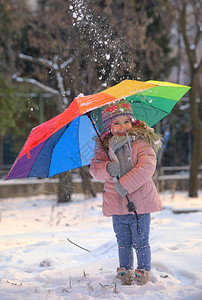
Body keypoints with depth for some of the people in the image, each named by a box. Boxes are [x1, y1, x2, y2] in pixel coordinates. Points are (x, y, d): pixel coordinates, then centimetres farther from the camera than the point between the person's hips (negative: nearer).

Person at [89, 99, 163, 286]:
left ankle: (144, 272, 18)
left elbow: (147, 167, -18)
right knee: (123, 242, 15)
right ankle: (125, 272, 28)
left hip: (139, 203, -4)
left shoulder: (141, 143, -7)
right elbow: (94, 168, 2)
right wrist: (107, 168, -21)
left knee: (140, 242, 3)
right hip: (116, 205, 4)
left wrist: (126, 184, -25)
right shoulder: (104, 147, 6)